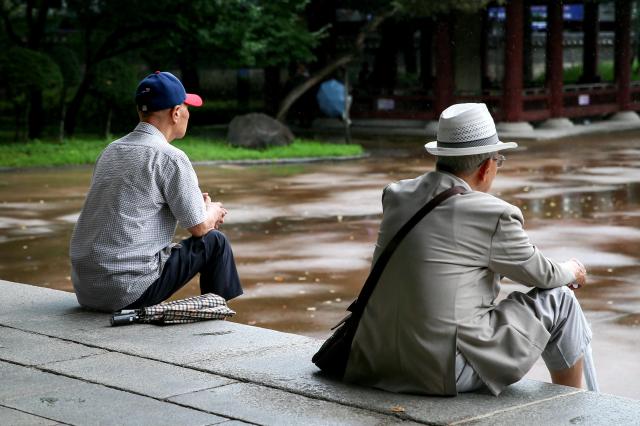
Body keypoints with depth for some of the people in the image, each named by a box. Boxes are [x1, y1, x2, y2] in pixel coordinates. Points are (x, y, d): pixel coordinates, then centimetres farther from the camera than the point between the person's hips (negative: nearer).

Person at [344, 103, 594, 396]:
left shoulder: (395, 195, 6)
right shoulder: (493, 215, -12)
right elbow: (542, 275, 5)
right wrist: (570, 271, 28)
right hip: (447, 375, -7)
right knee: (559, 300, 10)